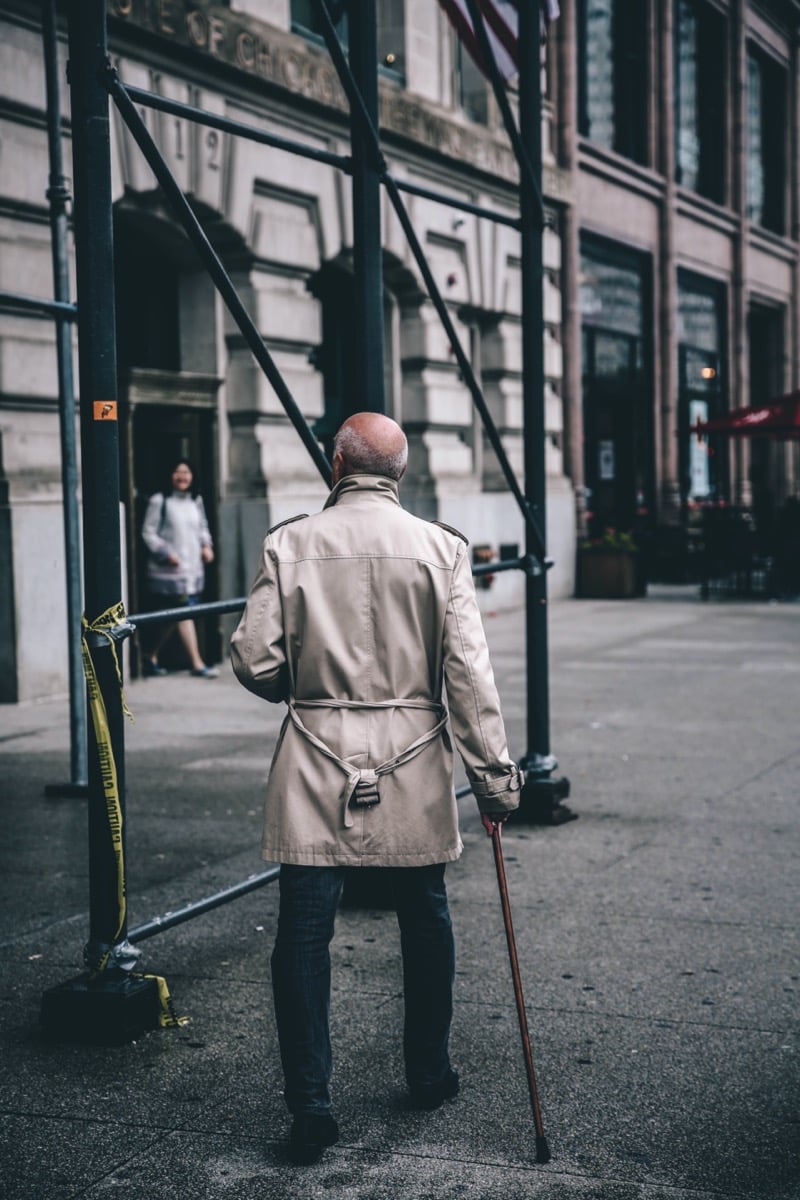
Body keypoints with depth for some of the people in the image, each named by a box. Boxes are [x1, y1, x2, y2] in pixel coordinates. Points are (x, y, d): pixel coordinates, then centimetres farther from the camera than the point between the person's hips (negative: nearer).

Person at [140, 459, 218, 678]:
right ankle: (196, 664, -6)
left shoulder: (196, 501, 12)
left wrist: (206, 545, 5)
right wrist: (166, 553, -17)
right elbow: (148, 533, -7)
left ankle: (151, 658, 25)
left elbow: (202, 527, 23)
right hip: (170, 569, -7)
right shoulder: (159, 501, -7)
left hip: (193, 568, 7)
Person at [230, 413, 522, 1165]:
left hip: (315, 761, -1)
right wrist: (492, 772, -2)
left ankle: (310, 1105, 2)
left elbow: (254, 659, -4)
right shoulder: (440, 547, -2)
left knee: (304, 932, 3)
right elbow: (468, 670, -7)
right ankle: (428, 1075, 30)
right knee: (425, 920, 17)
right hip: (412, 762, 1)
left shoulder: (289, 544, -3)